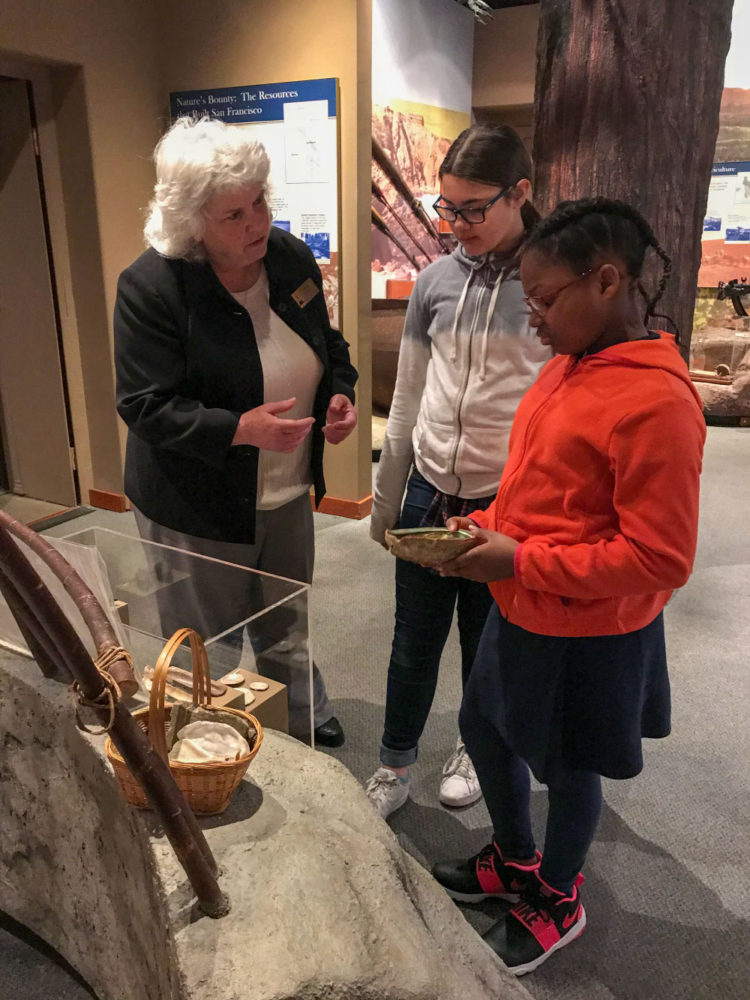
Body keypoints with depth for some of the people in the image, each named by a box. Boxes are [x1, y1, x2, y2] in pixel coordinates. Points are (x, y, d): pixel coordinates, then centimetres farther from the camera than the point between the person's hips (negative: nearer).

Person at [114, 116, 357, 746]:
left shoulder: (292, 258, -2)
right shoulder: (150, 287, -20)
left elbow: (327, 346, 13)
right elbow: (147, 408, -21)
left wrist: (340, 393, -8)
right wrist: (242, 430, -34)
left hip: (288, 490, 6)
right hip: (197, 510, -5)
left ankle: (303, 719, 52)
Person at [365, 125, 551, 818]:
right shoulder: (438, 279, 2)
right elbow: (408, 398, 8)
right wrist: (385, 499, 10)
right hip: (429, 495, 3)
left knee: (487, 644, 16)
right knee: (413, 644, 14)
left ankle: (475, 749, 44)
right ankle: (395, 768, 35)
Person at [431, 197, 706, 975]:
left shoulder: (656, 400, -25)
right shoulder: (568, 368, 2)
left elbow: (659, 559, -24)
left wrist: (521, 561, -23)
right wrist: (484, 528, -3)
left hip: (589, 636, -8)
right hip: (524, 614, 9)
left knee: (568, 767, 14)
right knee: (483, 728, 23)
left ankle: (555, 903, 44)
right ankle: (514, 861, 51)